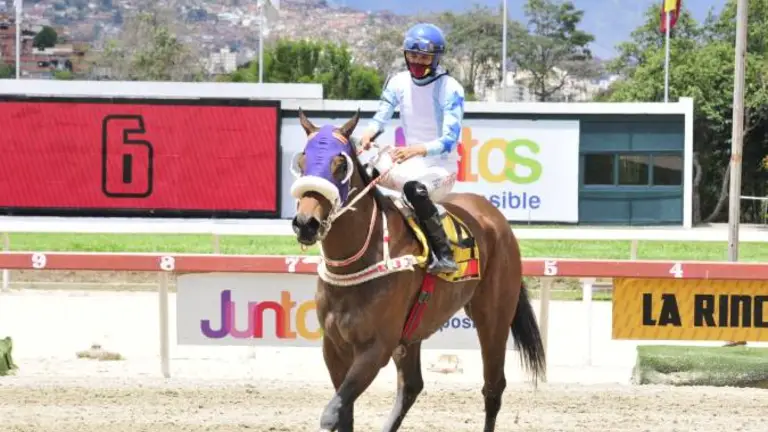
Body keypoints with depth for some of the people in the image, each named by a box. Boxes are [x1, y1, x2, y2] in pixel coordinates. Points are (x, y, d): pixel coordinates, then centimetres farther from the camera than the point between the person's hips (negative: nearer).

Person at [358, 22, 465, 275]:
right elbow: (381, 118, 10)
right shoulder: (399, 83, 1)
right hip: (410, 164, 7)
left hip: (442, 167, -7)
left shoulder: (450, 89, -15)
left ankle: (444, 255, -37)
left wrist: (418, 149, -38)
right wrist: (369, 133, -15)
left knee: (415, 188, -38)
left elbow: (449, 140, -21)